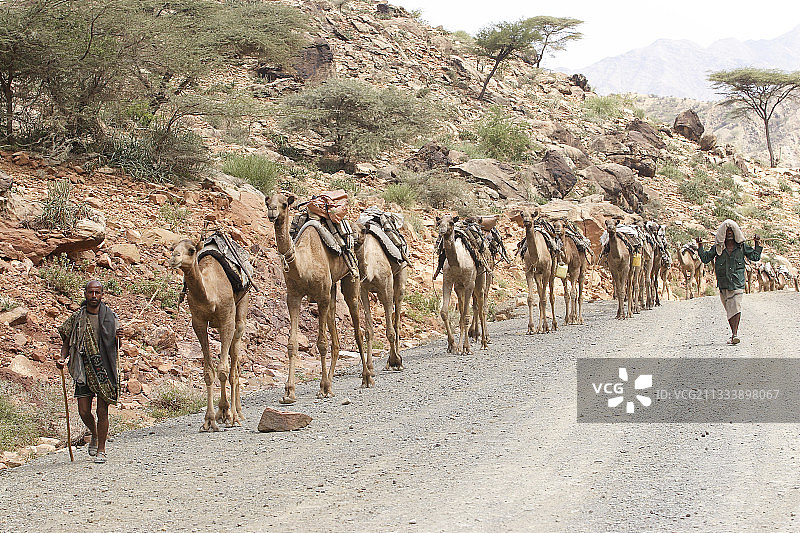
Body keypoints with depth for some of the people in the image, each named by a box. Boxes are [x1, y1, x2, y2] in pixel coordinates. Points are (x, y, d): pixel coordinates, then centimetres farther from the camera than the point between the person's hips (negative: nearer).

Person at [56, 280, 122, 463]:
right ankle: (94, 436, 29)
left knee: (102, 411, -3)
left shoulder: (110, 317, 3)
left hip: (104, 368, -2)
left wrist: (117, 337, -16)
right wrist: (62, 358, -4)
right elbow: (67, 342, 14)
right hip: (84, 369, 2)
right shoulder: (76, 318, 7)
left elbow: (115, 347, 6)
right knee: (84, 411, -1)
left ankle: (101, 450, 9)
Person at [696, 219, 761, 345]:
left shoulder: (741, 246, 8)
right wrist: (700, 247, -3)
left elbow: (755, 257, 13)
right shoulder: (718, 247, 8)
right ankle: (733, 333, 17)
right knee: (729, 310, 6)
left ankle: (734, 335, -20)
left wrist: (757, 244, 2)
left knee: (736, 308, -16)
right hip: (723, 284, 2)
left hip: (738, 282, -2)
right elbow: (705, 258, 8)